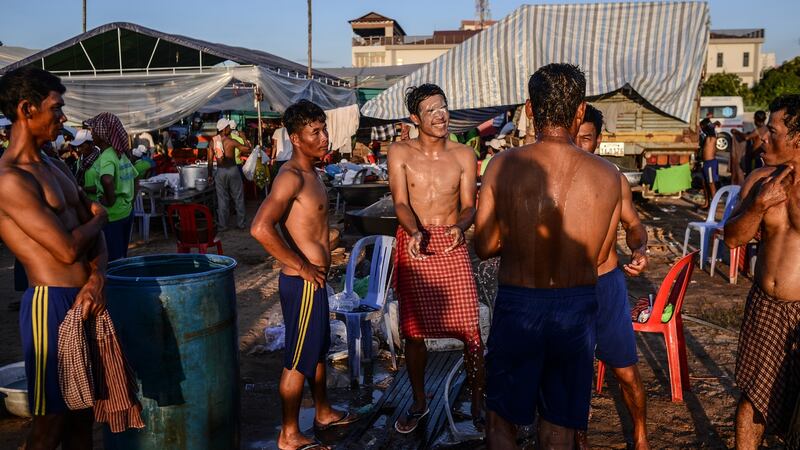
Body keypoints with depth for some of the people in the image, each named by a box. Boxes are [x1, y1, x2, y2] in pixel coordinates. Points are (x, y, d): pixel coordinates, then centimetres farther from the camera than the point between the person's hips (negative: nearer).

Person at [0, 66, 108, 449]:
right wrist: (97, 218, 0)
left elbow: (95, 234, 12)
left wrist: (97, 280, -7)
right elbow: (67, 249, -20)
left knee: (82, 414, 18)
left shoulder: (53, 170, 13)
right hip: (52, 304, -9)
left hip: (85, 302, 9)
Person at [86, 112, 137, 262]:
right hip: (127, 212, 8)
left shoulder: (106, 156, -17)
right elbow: (135, 178, 19)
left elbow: (107, 180, -37)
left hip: (112, 215, -8)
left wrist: (110, 200, -23)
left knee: (113, 260, 0)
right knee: (122, 257, 17)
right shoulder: (121, 154, 8)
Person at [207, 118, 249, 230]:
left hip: (220, 171, 3)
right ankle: (241, 223, 14)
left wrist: (210, 174, 9)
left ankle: (223, 225, 12)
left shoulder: (212, 142, -1)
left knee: (222, 199, 9)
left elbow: (210, 160, 1)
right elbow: (246, 148, -8)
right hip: (232, 169, -3)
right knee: (238, 198, 9)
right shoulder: (231, 141, -12)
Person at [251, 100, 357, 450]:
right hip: (302, 283, -10)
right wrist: (302, 267, -24)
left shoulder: (310, 173, 11)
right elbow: (261, 228, -32)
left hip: (314, 280, 10)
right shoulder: (291, 176, -20)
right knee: (299, 360, 2)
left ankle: (324, 413, 41)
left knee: (319, 349, 23)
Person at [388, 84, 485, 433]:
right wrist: (415, 232, -29)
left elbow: (469, 205, -1)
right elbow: (401, 202, -9)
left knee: (469, 327, -2)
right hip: (414, 244, 0)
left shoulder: (464, 155, 2)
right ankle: (419, 402, 29)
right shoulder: (400, 152, -2)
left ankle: (478, 402, 17)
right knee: (414, 329, 10)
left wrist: (460, 227, -23)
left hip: (452, 246, 0)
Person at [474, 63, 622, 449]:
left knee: (502, 419, 19)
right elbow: (598, 256, 3)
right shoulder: (607, 175, -8)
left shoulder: (504, 165, -12)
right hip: (577, 306, 2)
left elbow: (484, 246, -6)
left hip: (517, 305, -1)